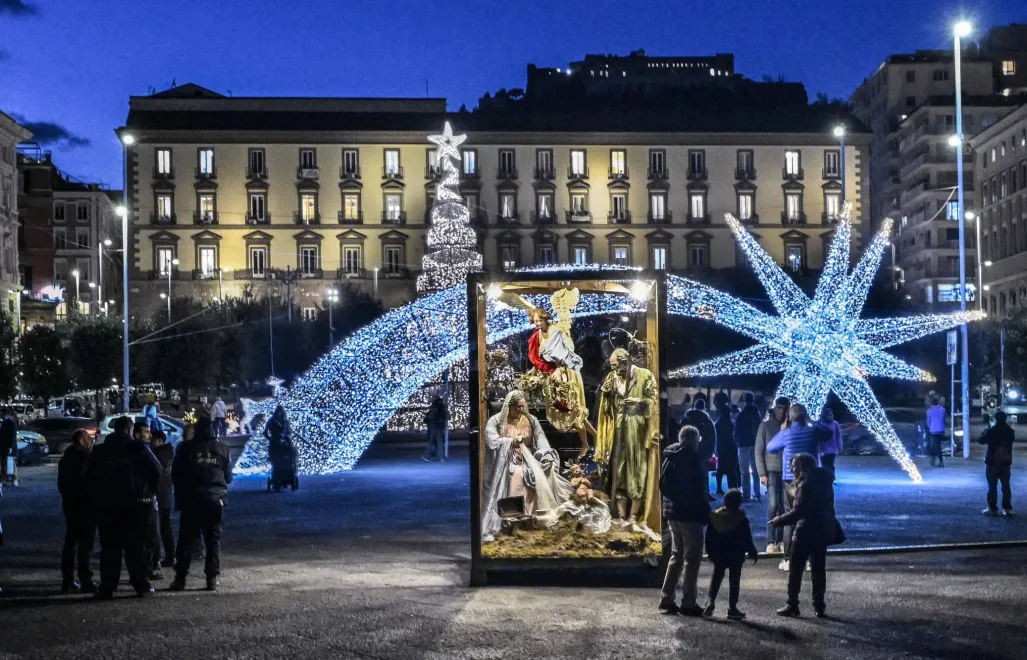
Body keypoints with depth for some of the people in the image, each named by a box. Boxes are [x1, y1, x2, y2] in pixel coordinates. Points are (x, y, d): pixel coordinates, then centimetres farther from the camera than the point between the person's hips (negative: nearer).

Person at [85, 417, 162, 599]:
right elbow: (156, 471, -6)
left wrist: (96, 497, 16)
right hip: (136, 503, -2)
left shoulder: (99, 451, 6)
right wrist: (149, 491, 8)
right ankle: (141, 585, 4)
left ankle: (107, 588, 0)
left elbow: (89, 477, 8)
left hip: (106, 504, 2)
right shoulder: (139, 448, -5)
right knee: (136, 545, 4)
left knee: (109, 548, 4)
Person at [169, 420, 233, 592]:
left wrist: (180, 497, 14)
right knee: (213, 539, 7)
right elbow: (228, 476, 8)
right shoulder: (222, 448, 2)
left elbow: (176, 475, 0)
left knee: (186, 539, 5)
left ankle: (180, 578, 3)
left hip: (191, 500, -1)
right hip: (215, 500, 1)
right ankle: (212, 578, 3)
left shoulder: (186, 448, -4)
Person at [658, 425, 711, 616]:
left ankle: (666, 599, 15)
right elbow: (700, 490, -16)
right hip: (690, 514, -8)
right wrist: (705, 512, -9)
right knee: (692, 559, -1)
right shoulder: (692, 458, -14)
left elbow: (663, 485, 13)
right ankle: (688, 603, 0)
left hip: (673, 513, 8)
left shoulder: (670, 457, 10)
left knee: (676, 556, 16)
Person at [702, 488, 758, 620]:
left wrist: (710, 552, 13)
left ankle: (710, 601, -3)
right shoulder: (742, 520, -11)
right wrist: (752, 553, 3)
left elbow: (709, 538, 4)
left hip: (719, 555, 3)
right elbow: (747, 539, -8)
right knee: (734, 581, 4)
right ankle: (732, 608, 4)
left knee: (716, 578, 14)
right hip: (736, 556, -3)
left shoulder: (714, 517, -2)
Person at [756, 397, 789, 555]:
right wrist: (762, 473, -5)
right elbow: (758, 451, 0)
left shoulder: (789, 426, 7)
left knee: (783, 506, 3)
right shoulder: (765, 425, 2)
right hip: (772, 470, -2)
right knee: (773, 505, -9)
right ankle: (771, 542, -6)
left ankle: (780, 541, 9)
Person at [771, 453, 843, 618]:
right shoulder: (824, 481, 8)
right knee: (819, 569, 11)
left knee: (795, 569, 3)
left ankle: (792, 606, 7)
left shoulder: (805, 484, -18)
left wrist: (778, 521, -10)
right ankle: (819, 607, 12)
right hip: (823, 530, 8)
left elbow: (798, 512, -20)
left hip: (806, 532, -8)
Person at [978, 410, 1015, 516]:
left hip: (993, 462, -4)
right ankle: (1007, 508, 8)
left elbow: (980, 440, -6)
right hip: (1006, 462, 4)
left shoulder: (992, 431, -14)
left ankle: (993, 508, 0)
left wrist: (986, 430, 8)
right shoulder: (1010, 431, 1)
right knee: (1006, 485, 9)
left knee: (992, 486, 1)